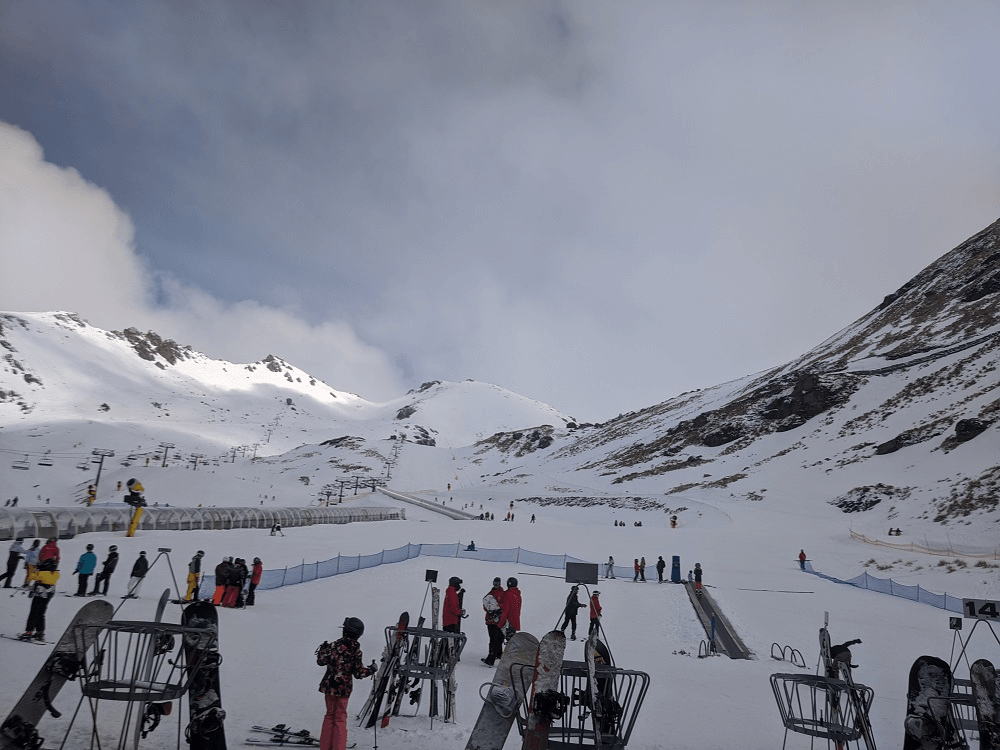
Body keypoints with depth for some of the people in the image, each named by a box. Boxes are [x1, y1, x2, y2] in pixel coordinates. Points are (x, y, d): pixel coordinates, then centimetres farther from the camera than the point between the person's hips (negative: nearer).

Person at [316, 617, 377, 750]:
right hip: (344, 688, 0)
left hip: (329, 685, 1)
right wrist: (372, 669, 9)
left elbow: (321, 661, -6)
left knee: (330, 715, 16)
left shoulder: (335, 645, -12)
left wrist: (323, 648, 12)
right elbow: (359, 673, -8)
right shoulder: (356, 650, -9)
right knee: (340, 717, 13)